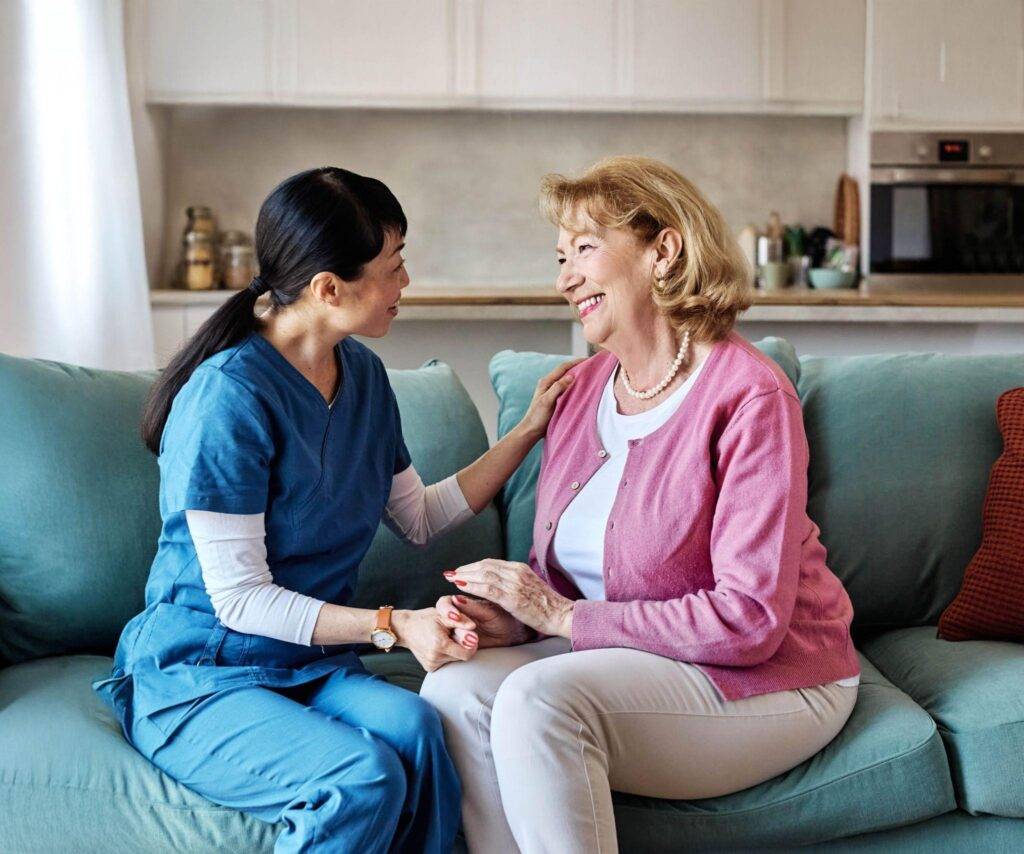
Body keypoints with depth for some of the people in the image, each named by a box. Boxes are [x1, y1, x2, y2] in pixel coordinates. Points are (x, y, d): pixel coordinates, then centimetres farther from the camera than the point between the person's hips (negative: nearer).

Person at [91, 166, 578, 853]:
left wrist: (529, 430, 15)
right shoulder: (228, 396, -19)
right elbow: (240, 599, -17)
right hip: (196, 684, -6)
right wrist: (393, 626, -25)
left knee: (414, 726, -28)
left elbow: (420, 517, 19)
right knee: (363, 779, -32)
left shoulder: (362, 374, 7)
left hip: (312, 667, 6)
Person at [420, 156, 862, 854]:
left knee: (539, 698, -30)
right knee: (455, 689, -19)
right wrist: (515, 616, -12)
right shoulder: (583, 389, 7)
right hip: (628, 658, 7)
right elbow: (555, 570, 12)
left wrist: (563, 616, -18)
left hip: (767, 682, -6)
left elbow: (751, 619, -21)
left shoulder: (748, 395, -16)